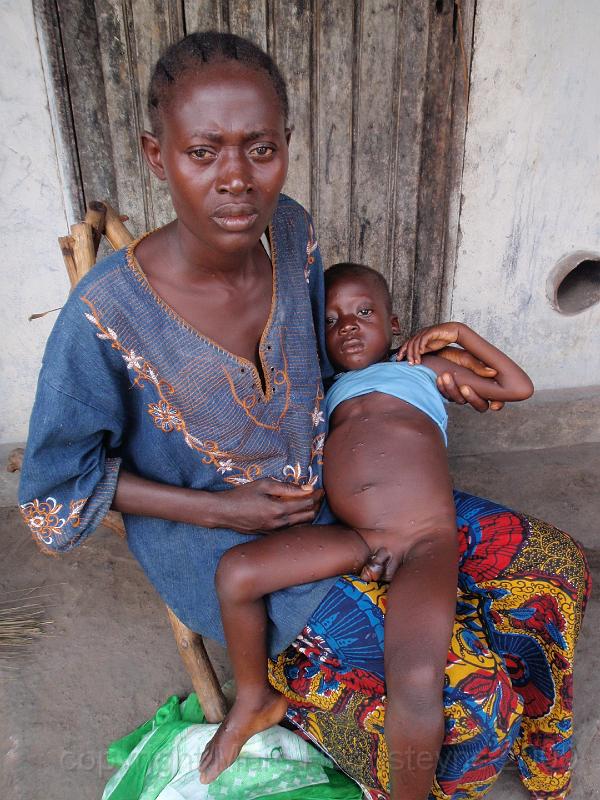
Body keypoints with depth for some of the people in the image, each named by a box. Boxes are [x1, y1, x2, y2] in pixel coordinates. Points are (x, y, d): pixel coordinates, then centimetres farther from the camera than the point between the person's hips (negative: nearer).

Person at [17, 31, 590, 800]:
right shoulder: (106, 317, -27)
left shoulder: (289, 231, -12)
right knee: (466, 691, -13)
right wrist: (218, 510, -19)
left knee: (555, 566, 6)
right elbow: (57, 487, -11)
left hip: (329, 488, 6)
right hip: (225, 549, -5)